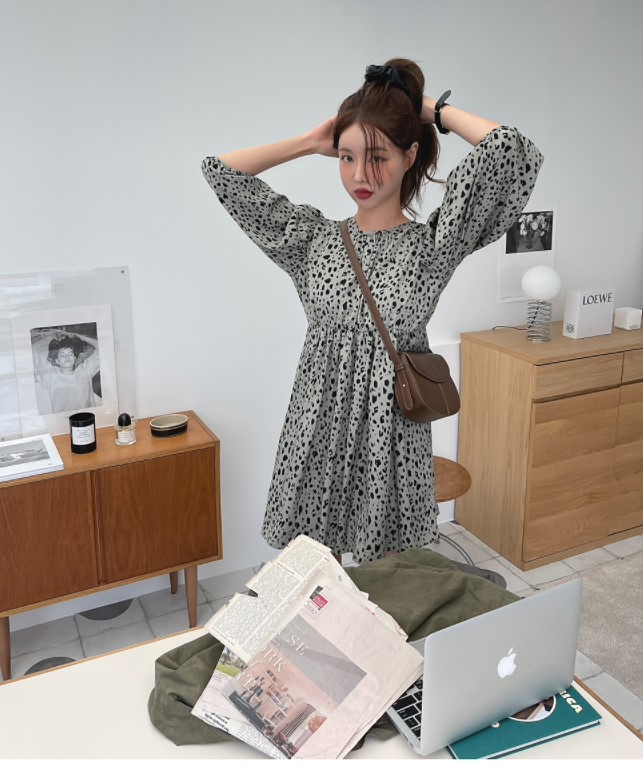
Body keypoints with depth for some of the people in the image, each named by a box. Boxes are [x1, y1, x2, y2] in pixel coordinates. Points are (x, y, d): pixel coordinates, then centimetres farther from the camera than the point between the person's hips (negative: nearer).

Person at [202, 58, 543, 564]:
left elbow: (513, 153, -17)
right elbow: (220, 170, 7)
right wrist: (311, 142, 6)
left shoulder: (433, 243, -4)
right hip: (318, 430, 2)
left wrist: (434, 110, -3)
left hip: (392, 437, -2)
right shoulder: (314, 238, 4)